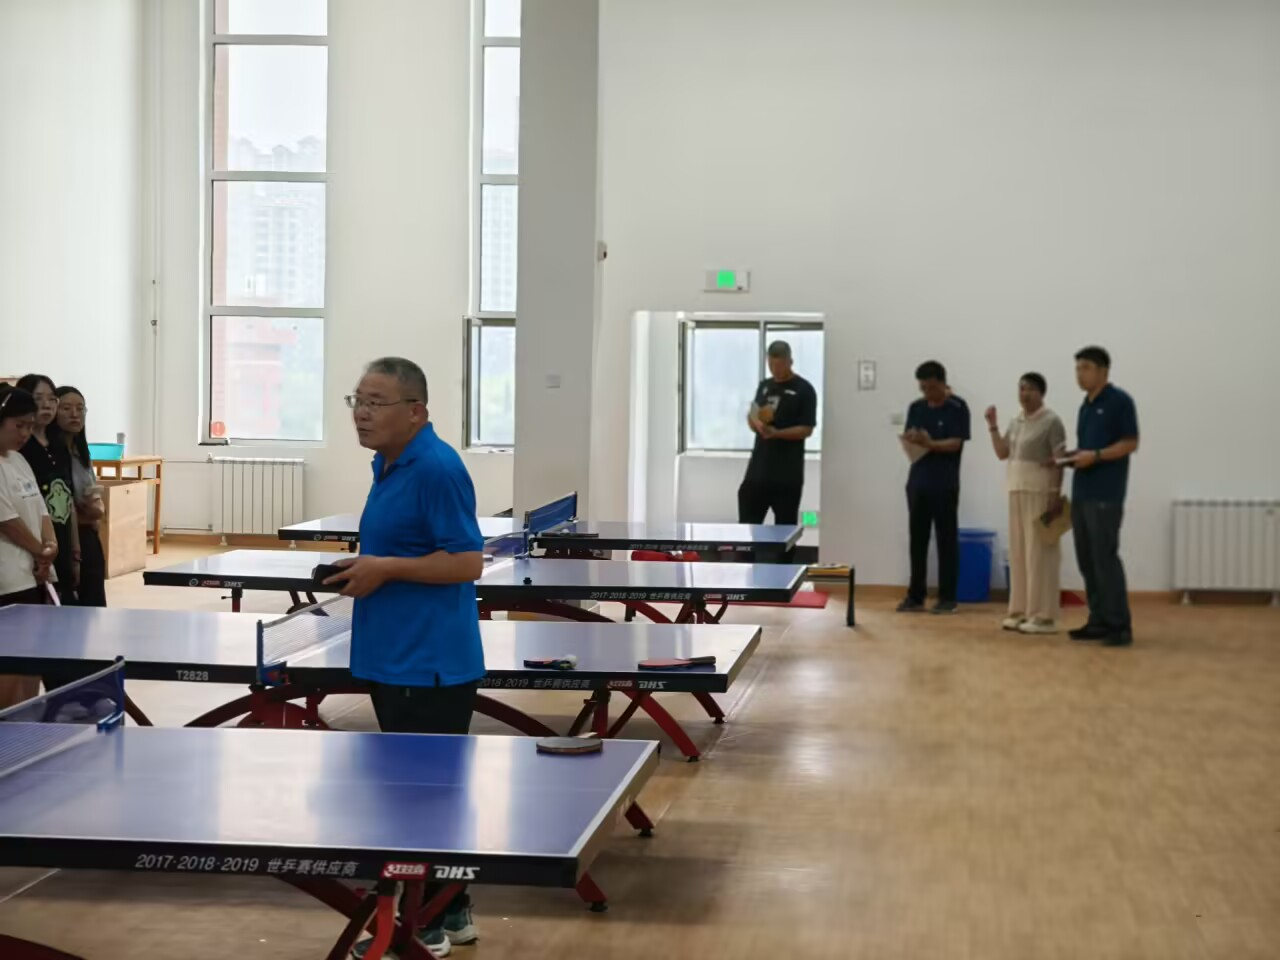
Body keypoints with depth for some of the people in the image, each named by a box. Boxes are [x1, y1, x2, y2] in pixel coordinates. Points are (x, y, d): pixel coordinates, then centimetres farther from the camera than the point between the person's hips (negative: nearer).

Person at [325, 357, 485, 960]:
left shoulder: (437, 468, -17)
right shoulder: (388, 465, 12)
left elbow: (468, 561, -21)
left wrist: (385, 569, -19)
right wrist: (363, 570, 8)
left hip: (429, 665, -10)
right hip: (396, 659, 10)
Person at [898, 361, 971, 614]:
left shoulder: (957, 408, -5)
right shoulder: (915, 408, 10)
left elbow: (956, 443, -12)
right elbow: (909, 440, 9)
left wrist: (930, 444, -28)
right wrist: (910, 440, -15)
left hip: (945, 484, -5)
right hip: (917, 481, 5)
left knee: (946, 540, 1)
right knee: (917, 540, 6)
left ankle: (947, 598, 7)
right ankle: (915, 596, 11)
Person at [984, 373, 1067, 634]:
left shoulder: (1051, 421, -7)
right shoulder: (1016, 422, 15)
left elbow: (1059, 461, -11)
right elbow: (1002, 453, 18)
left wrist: (1056, 495, -17)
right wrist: (993, 426, 7)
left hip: (1040, 492, -7)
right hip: (1016, 490, 7)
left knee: (1039, 552, -7)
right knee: (1018, 551, 8)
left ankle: (1043, 615, -5)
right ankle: (1021, 610, 13)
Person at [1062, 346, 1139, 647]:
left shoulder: (1119, 401, -7)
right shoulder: (1085, 406, 17)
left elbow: (1130, 443, -10)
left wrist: (1095, 456, -20)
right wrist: (1071, 456, 4)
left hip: (1106, 494, -8)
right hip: (1081, 492, 8)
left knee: (1105, 557, -10)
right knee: (1087, 560, 7)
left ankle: (1120, 625, -7)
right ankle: (1099, 621, 13)